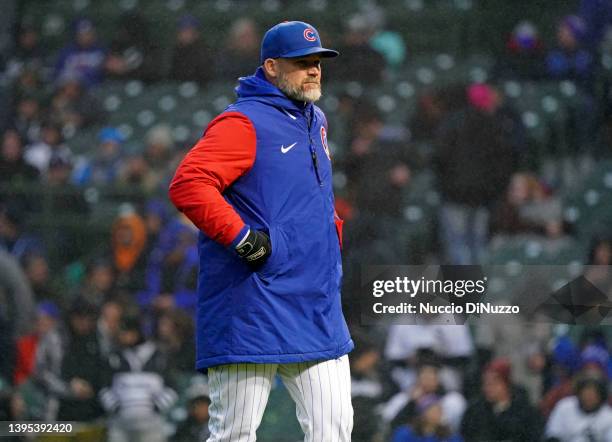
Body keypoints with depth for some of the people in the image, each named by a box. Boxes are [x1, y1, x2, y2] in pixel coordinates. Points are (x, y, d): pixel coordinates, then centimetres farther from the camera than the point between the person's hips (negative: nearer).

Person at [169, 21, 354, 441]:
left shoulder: (315, 121, 18)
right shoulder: (243, 123, -9)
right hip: (252, 309, -8)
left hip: (318, 310, 8)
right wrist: (243, 239, -22)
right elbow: (187, 184, -21)